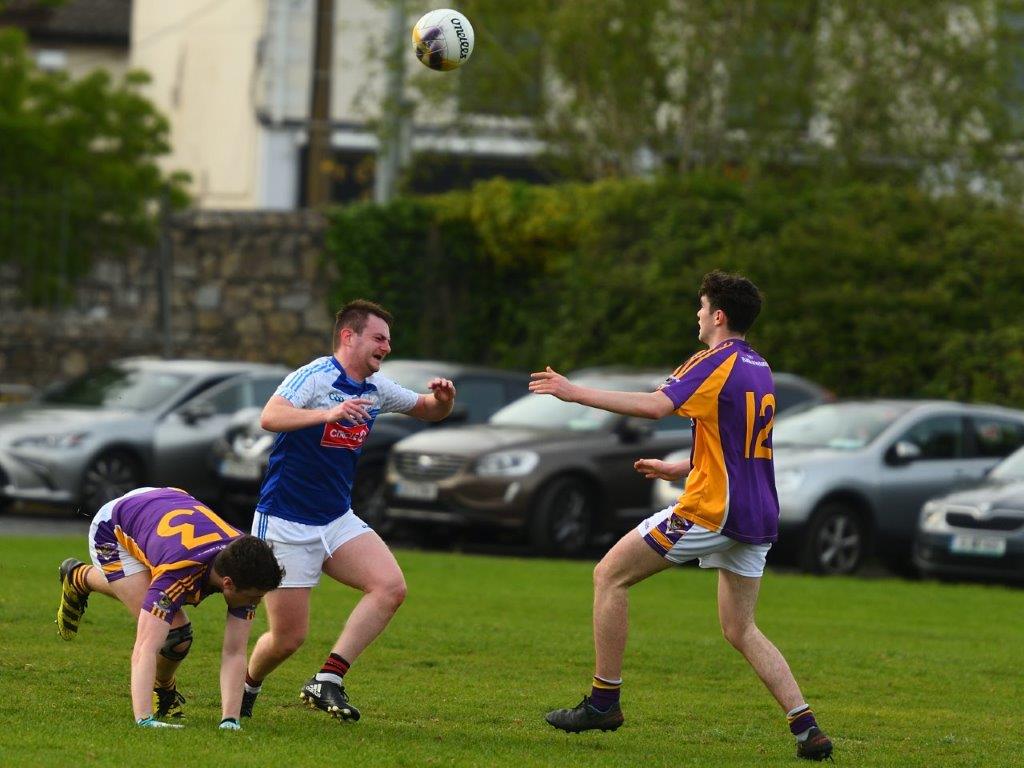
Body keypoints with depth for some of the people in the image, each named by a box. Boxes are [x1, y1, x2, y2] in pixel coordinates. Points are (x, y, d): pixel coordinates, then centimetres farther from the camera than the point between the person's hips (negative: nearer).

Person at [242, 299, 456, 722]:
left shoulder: (375, 388, 8)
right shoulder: (315, 376, -16)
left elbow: (429, 411, 22)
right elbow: (270, 417, -33)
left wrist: (443, 398, -3)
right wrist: (329, 413, -47)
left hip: (336, 521, 7)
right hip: (285, 523, -7)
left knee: (391, 587, -17)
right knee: (288, 638, -4)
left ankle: (327, 680, -16)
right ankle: (247, 686, 28)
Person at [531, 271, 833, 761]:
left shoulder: (716, 364, -10)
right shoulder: (759, 370, 17)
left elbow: (654, 406, -25)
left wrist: (574, 393, -21)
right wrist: (681, 469, 29)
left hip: (712, 509, -8)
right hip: (757, 514, 8)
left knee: (610, 575, 3)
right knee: (740, 630, 14)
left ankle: (604, 700, 2)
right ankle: (806, 728, 1)